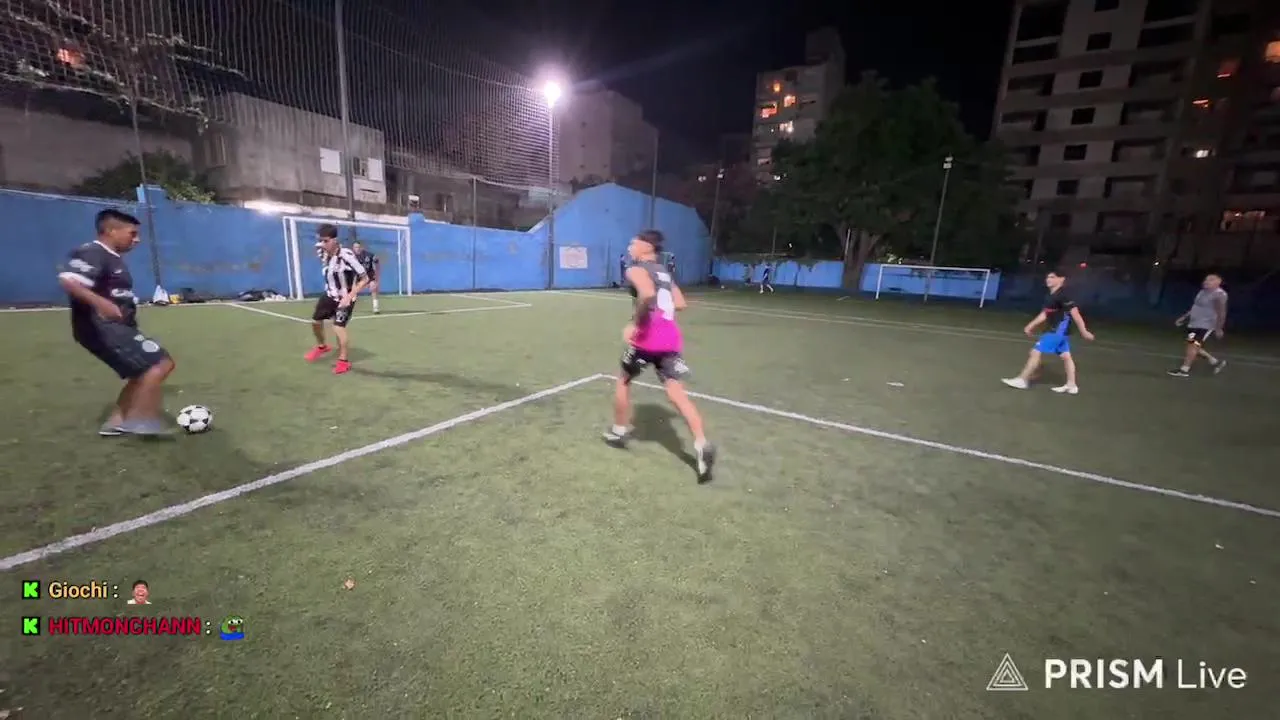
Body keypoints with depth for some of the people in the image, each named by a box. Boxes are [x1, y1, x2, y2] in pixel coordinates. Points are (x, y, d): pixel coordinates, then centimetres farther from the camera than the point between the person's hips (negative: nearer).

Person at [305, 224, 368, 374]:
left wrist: (349, 296, -27)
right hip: (329, 294, 8)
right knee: (315, 321, 16)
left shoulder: (347, 256, -29)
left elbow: (365, 279, -26)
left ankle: (344, 361, 6)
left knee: (338, 327, -14)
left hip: (344, 298, -8)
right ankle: (322, 346, 46)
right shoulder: (325, 254, -7)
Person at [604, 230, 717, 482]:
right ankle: (701, 445, -13)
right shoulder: (663, 272, 22)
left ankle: (619, 432, 31)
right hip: (671, 338, 6)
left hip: (648, 337, -6)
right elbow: (680, 303, 21)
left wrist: (634, 324, -16)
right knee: (677, 393, 1)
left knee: (622, 381, 18)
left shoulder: (636, 270, -2)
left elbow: (647, 295, -23)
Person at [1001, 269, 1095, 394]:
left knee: (1036, 352, -8)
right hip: (1058, 330, 10)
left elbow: (1075, 313, -19)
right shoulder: (1051, 296, 11)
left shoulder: (1063, 295, -17)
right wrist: (1031, 326, 16)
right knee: (1066, 356, 12)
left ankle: (1022, 380, -1)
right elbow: (1044, 314, 19)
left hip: (1058, 330, -10)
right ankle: (1071, 385, 18)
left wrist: (1084, 331, -20)